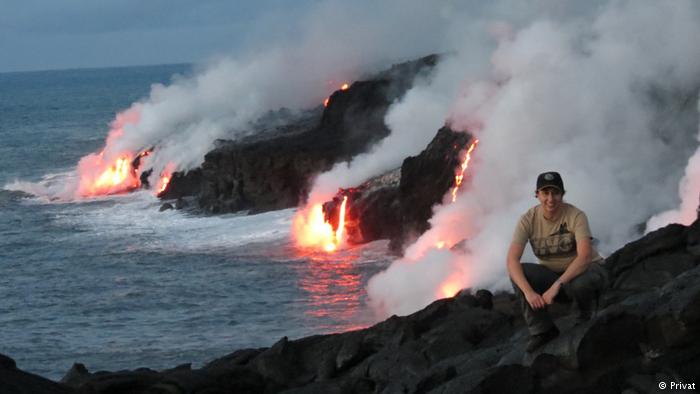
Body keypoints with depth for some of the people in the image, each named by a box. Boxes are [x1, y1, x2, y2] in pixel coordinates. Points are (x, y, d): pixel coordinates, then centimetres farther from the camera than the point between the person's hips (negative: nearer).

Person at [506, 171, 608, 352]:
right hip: (552, 274, 3)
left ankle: (587, 314, -1)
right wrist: (528, 292, -37)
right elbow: (512, 260, -22)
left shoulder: (576, 216, -22)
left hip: (586, 270, -3)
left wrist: (557, 286, -42)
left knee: (579, 284, -39)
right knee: (518, 273, -23)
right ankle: (542, 330, -12)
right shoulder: (529, 220, -13)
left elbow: (584, 257, -34)